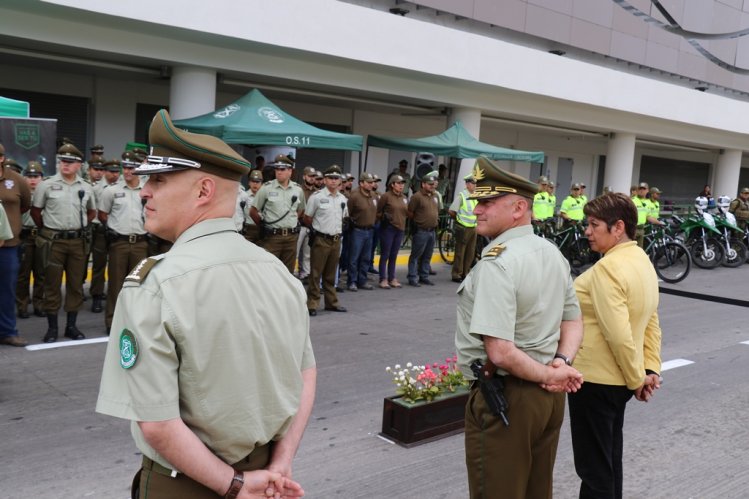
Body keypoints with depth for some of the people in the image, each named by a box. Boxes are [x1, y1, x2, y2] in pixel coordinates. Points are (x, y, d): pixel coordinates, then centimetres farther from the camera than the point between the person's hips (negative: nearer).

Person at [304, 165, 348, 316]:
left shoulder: (343, 199, 9)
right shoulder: (317, 197, -8)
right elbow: (307, 219, -2)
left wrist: (338, 230, 12)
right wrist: (318, 229, 6)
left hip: (336, 240, 6)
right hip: (321, 240, -5)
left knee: (330, 275, 15)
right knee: (315, 274, -2)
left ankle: (331, 302, 22)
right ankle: (312, 304, 3)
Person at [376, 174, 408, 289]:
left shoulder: (404, 198, 11)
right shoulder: (386, 196, -6)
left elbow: (407, 213, 21)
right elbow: (378, 212, -2)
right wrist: (384, 217, -16)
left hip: (400, 229, 5)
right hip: (388, 229, -5)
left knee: (394, 256, 12)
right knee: (385, 255, 0)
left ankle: (392, 279, 19)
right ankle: (383, 279, 7)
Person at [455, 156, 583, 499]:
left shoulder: (497, 262, -22)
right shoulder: (553, 253, 7)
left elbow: (500, 352, -28)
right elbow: (574, 322, 12)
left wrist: (550, 374, -14)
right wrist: (560, 365, -4)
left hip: (504, 398, -8)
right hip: (550, 394, 9)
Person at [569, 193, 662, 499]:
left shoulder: (607, 268, -22)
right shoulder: (643, 261, 8)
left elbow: (618, 335, -26)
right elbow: (651, 324, 9)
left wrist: (637, 380, -14)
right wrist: (651, 370, 5)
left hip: (595, 380, -9)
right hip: (619, 380, 9)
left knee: (594, 469, 3)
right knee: (609, 461, 22)